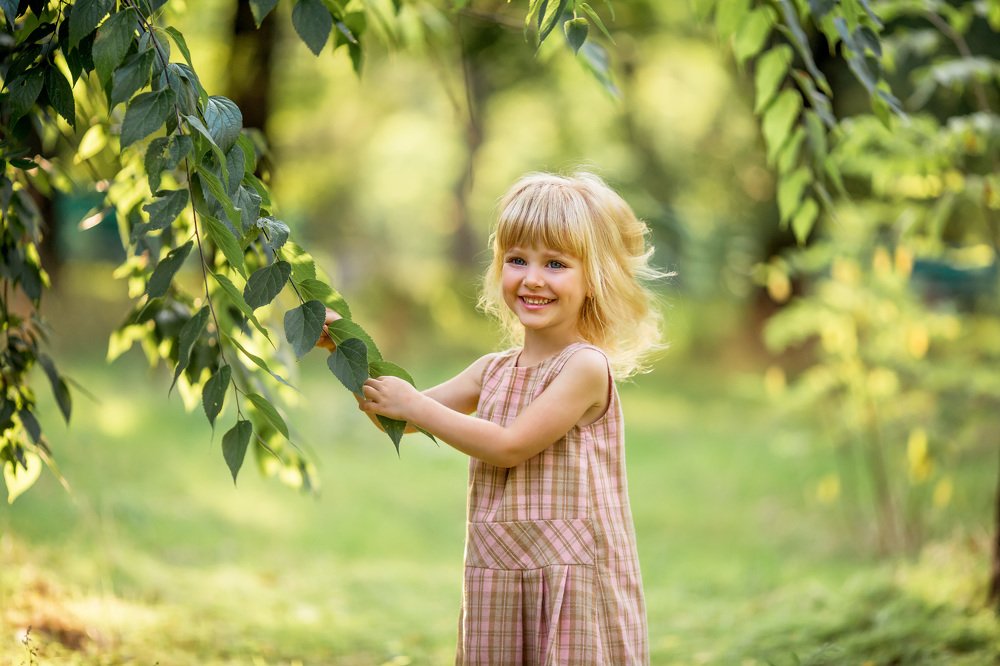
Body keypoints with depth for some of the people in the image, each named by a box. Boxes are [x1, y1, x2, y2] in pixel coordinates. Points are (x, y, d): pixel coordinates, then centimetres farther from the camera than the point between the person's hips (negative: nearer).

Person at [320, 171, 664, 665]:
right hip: (496, 581, 7)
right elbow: (401, 418, 16)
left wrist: (415, 406, -12)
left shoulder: (586, 366, -12)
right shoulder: (494, 371, 11)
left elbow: (508, 446, -17)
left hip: (573, 579, -6)